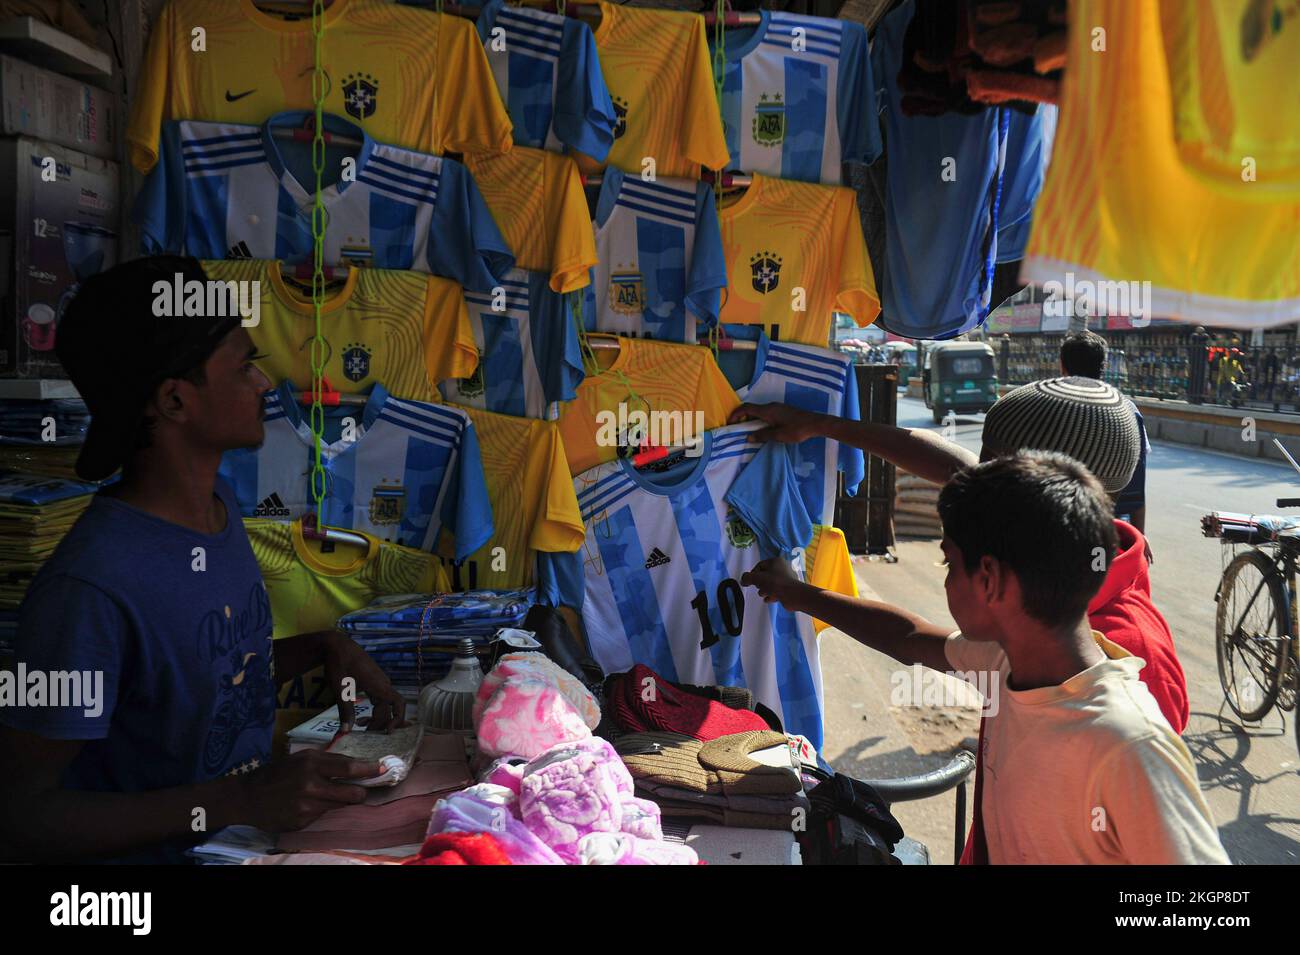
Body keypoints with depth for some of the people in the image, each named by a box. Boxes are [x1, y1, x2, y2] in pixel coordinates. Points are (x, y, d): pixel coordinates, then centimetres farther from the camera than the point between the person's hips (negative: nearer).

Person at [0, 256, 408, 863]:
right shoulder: (90, 586, -26)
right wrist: (239, 801, -27)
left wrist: (325, 649, -2)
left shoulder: (218, 501, 1)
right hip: (159, 851, -7)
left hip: (256, 817, 8)